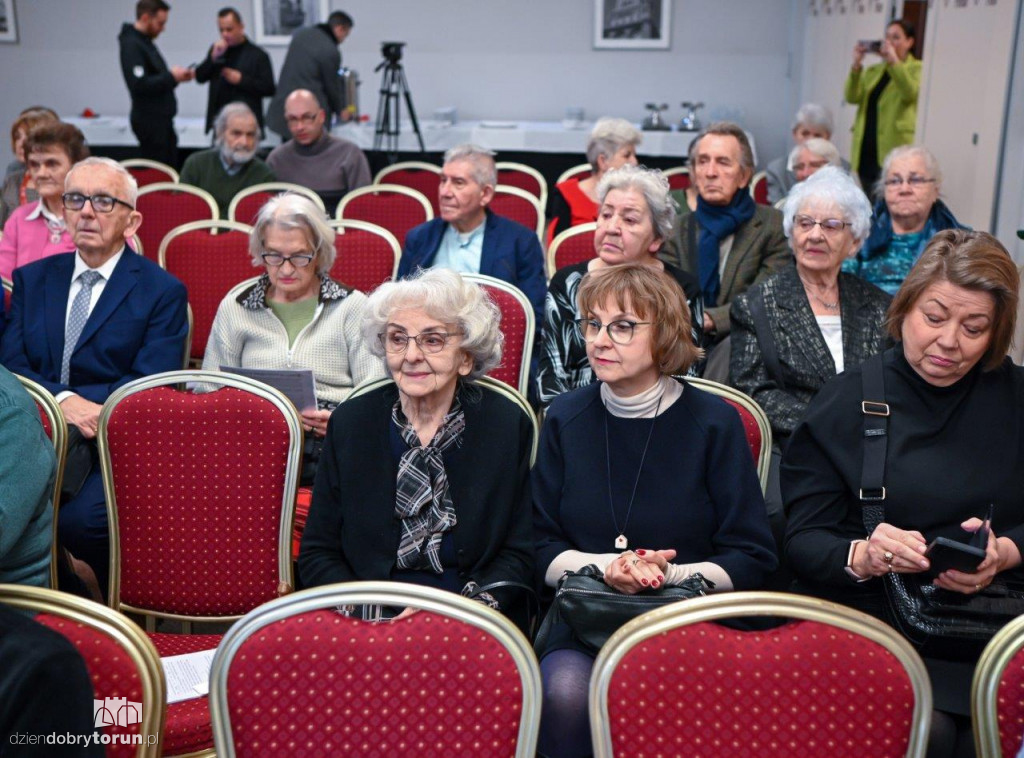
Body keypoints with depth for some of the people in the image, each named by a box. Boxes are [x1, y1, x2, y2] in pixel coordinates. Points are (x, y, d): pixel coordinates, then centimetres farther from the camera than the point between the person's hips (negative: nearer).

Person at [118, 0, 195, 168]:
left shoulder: (145, 42, 15)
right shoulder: (131, 45, -14)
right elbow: (139, 84, -25)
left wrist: (176, 76, 3)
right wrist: (171, 76, -17)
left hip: (160, 119, 9)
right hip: (150, 121, -9)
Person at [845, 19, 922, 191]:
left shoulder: (916, 68, 7)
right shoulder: (873, 70, 20)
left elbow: (910, 93, -15)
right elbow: (851, 97, 5)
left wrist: (893, 61, -15)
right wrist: (856, 65, -6)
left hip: (893, 148, -5)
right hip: (865, 150, 5)